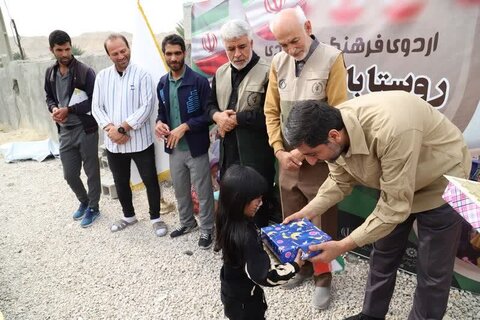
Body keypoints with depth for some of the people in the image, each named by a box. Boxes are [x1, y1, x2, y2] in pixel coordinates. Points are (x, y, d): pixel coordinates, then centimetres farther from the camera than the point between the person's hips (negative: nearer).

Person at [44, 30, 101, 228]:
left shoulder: (85, 72, -10)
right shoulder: (50, 73, 9)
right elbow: (49, 97, 18)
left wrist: (69, 110, -19)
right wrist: (53, 109, -5)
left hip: (86, 129, -5)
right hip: (65, 131, 5)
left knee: (92, 171, 7)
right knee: (70, 174, 12)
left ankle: (93, 207, 24)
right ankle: (84, 201, 37)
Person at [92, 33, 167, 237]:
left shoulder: (142, 75, -6)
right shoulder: (102, 77, 6)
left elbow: (146, 106, -14)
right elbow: (97, 107, 3)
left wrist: (122, 128, -17)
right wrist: (110, 129, -13)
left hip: (140, 141, -4)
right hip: (113, 143, 4)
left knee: (150, 180, 5)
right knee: (121, 182, 17)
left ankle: (155, 218, 23)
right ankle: (128, 215, 38)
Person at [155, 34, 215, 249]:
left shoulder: (199, 81, -11)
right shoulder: (162, 84, 7)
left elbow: (208, 114, -13)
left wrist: (184, 127, -22)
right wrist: (159, 123, -6)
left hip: (196, 147, -6)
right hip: (174, 148, 6)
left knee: (203, 192, 7)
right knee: (180, 190, 19)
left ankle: (206, 229, 25)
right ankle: (187, 222, 41)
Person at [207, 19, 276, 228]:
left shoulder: (266, 72, -13)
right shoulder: (220, 73, 11)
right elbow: (211, 104, 17)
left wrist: (234, 119, -14)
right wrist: (218, 116, -6)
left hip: (256, 154, -7)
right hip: (228, 151, 7)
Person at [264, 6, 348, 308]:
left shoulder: (331, 58, -11)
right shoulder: (278, 62, 3)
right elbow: (271, 111, 6)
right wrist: (280, 150, -3)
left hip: (318, 159, -4)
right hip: (287, 158, 5)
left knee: (322, 223, 9)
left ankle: (323, 277, 29)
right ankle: (303, 265, 38)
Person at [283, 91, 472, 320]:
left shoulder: (390, 131, -43)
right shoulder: (332, 127, -21)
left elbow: (394, 206, -35)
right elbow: (340, 180, -5)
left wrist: (343, 246, -32)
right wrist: (306, 213, -15)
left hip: (441, 185, -6)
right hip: (394, 185, 6)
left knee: (432, 269, 5)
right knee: (382, 255, 17)